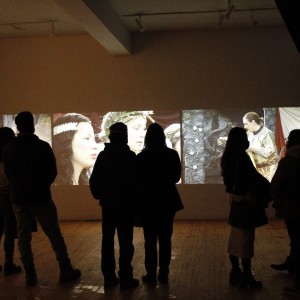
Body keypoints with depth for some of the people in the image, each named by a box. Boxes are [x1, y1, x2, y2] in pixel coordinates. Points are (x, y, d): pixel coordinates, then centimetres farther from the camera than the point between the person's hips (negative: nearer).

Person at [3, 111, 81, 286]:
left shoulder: (8, 149, -1)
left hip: (18, 198, 3)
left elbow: (8, 173, 10)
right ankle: (66, 270, 10)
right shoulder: (43, 146, -11)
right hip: (41, 197, -3)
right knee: (54, 234, 5)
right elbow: (53, 172, -4)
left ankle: (30, 273, 10)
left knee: (23, 236, 9)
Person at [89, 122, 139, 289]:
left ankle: (109, 277, 14)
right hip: (126, 204, -4)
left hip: (107, 204, 4)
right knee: (125, 242, 0)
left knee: (107, 240, 10)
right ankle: (125, 278, 1)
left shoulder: (103, 155, 2)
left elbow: (94, 179, 4)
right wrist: (135, 199, 3)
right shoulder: (130, 156, -10)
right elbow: (135, 180, -10)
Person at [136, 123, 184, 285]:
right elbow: (176, 177, 6)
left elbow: (138, 181, -4)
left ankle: (151, 275, 11)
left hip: (148, 202, -2)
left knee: (150, 240, 7)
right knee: (165, 238, 10)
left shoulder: (141, 157, -12)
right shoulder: (172, 154, -6)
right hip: (167, 200, 2)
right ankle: (163, 274, 15)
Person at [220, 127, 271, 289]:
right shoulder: (242, 157, -19)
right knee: (245, 238, -2)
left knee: (235, 237, 14)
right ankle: (247, 276, 6)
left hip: (235, 200, 9)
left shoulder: (229, 157, 7)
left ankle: (235, 272, 22)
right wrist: (269, 188, -5)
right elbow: (254, 179, -18)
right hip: (246, 201, -9)